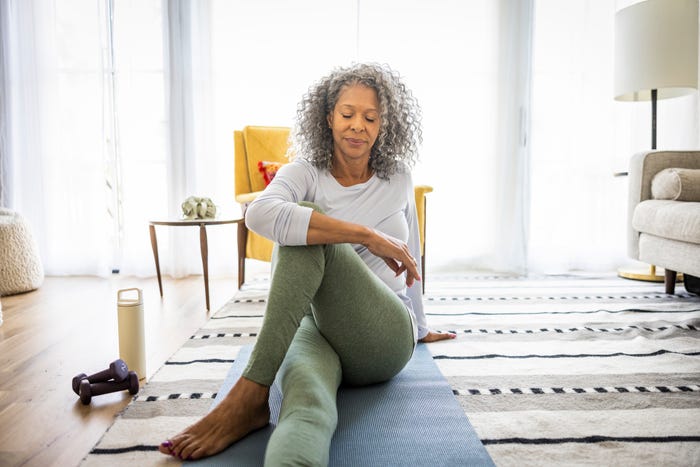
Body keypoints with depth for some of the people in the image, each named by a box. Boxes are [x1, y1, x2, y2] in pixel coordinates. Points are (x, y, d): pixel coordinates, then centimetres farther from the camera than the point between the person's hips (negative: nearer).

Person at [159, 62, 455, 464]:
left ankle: (249, 394, -31)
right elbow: (260, 215, -26)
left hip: (384, 340, 2)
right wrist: (366, 235, -27)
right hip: (312, 327, -1)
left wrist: (420, 327, 36)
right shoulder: (305, 173, 1)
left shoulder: (398, 178, 11)